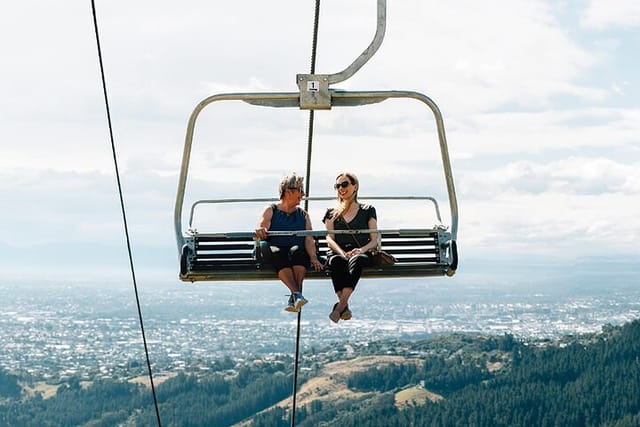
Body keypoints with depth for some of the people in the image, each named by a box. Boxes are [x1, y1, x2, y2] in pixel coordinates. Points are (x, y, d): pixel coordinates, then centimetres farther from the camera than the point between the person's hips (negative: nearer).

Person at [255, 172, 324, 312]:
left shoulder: (303, 215, 20)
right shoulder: (270, 211, 15)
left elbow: (309, 239, 7)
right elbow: (260, 233, 2)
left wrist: (313, 258, -11)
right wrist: (261, 232, -24)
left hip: (298, 253, 1)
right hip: (273, 252, -1)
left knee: (296, 250, -34)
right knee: (277, 253, -36)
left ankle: (293, 299, -45)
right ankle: (297, 294, -50)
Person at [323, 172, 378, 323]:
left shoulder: (367, 211, 19)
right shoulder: (332, 213, 23)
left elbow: (374, 241, 10)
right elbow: (330, 239, 8)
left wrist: (362, 250, -13)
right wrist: (342, 253, -14)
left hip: (362, 254, -1)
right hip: (338, 253, 1)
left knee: (357, 260, -40)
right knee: (337, 261, -38)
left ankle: (340, 305, -49)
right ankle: (345, 306, -41)